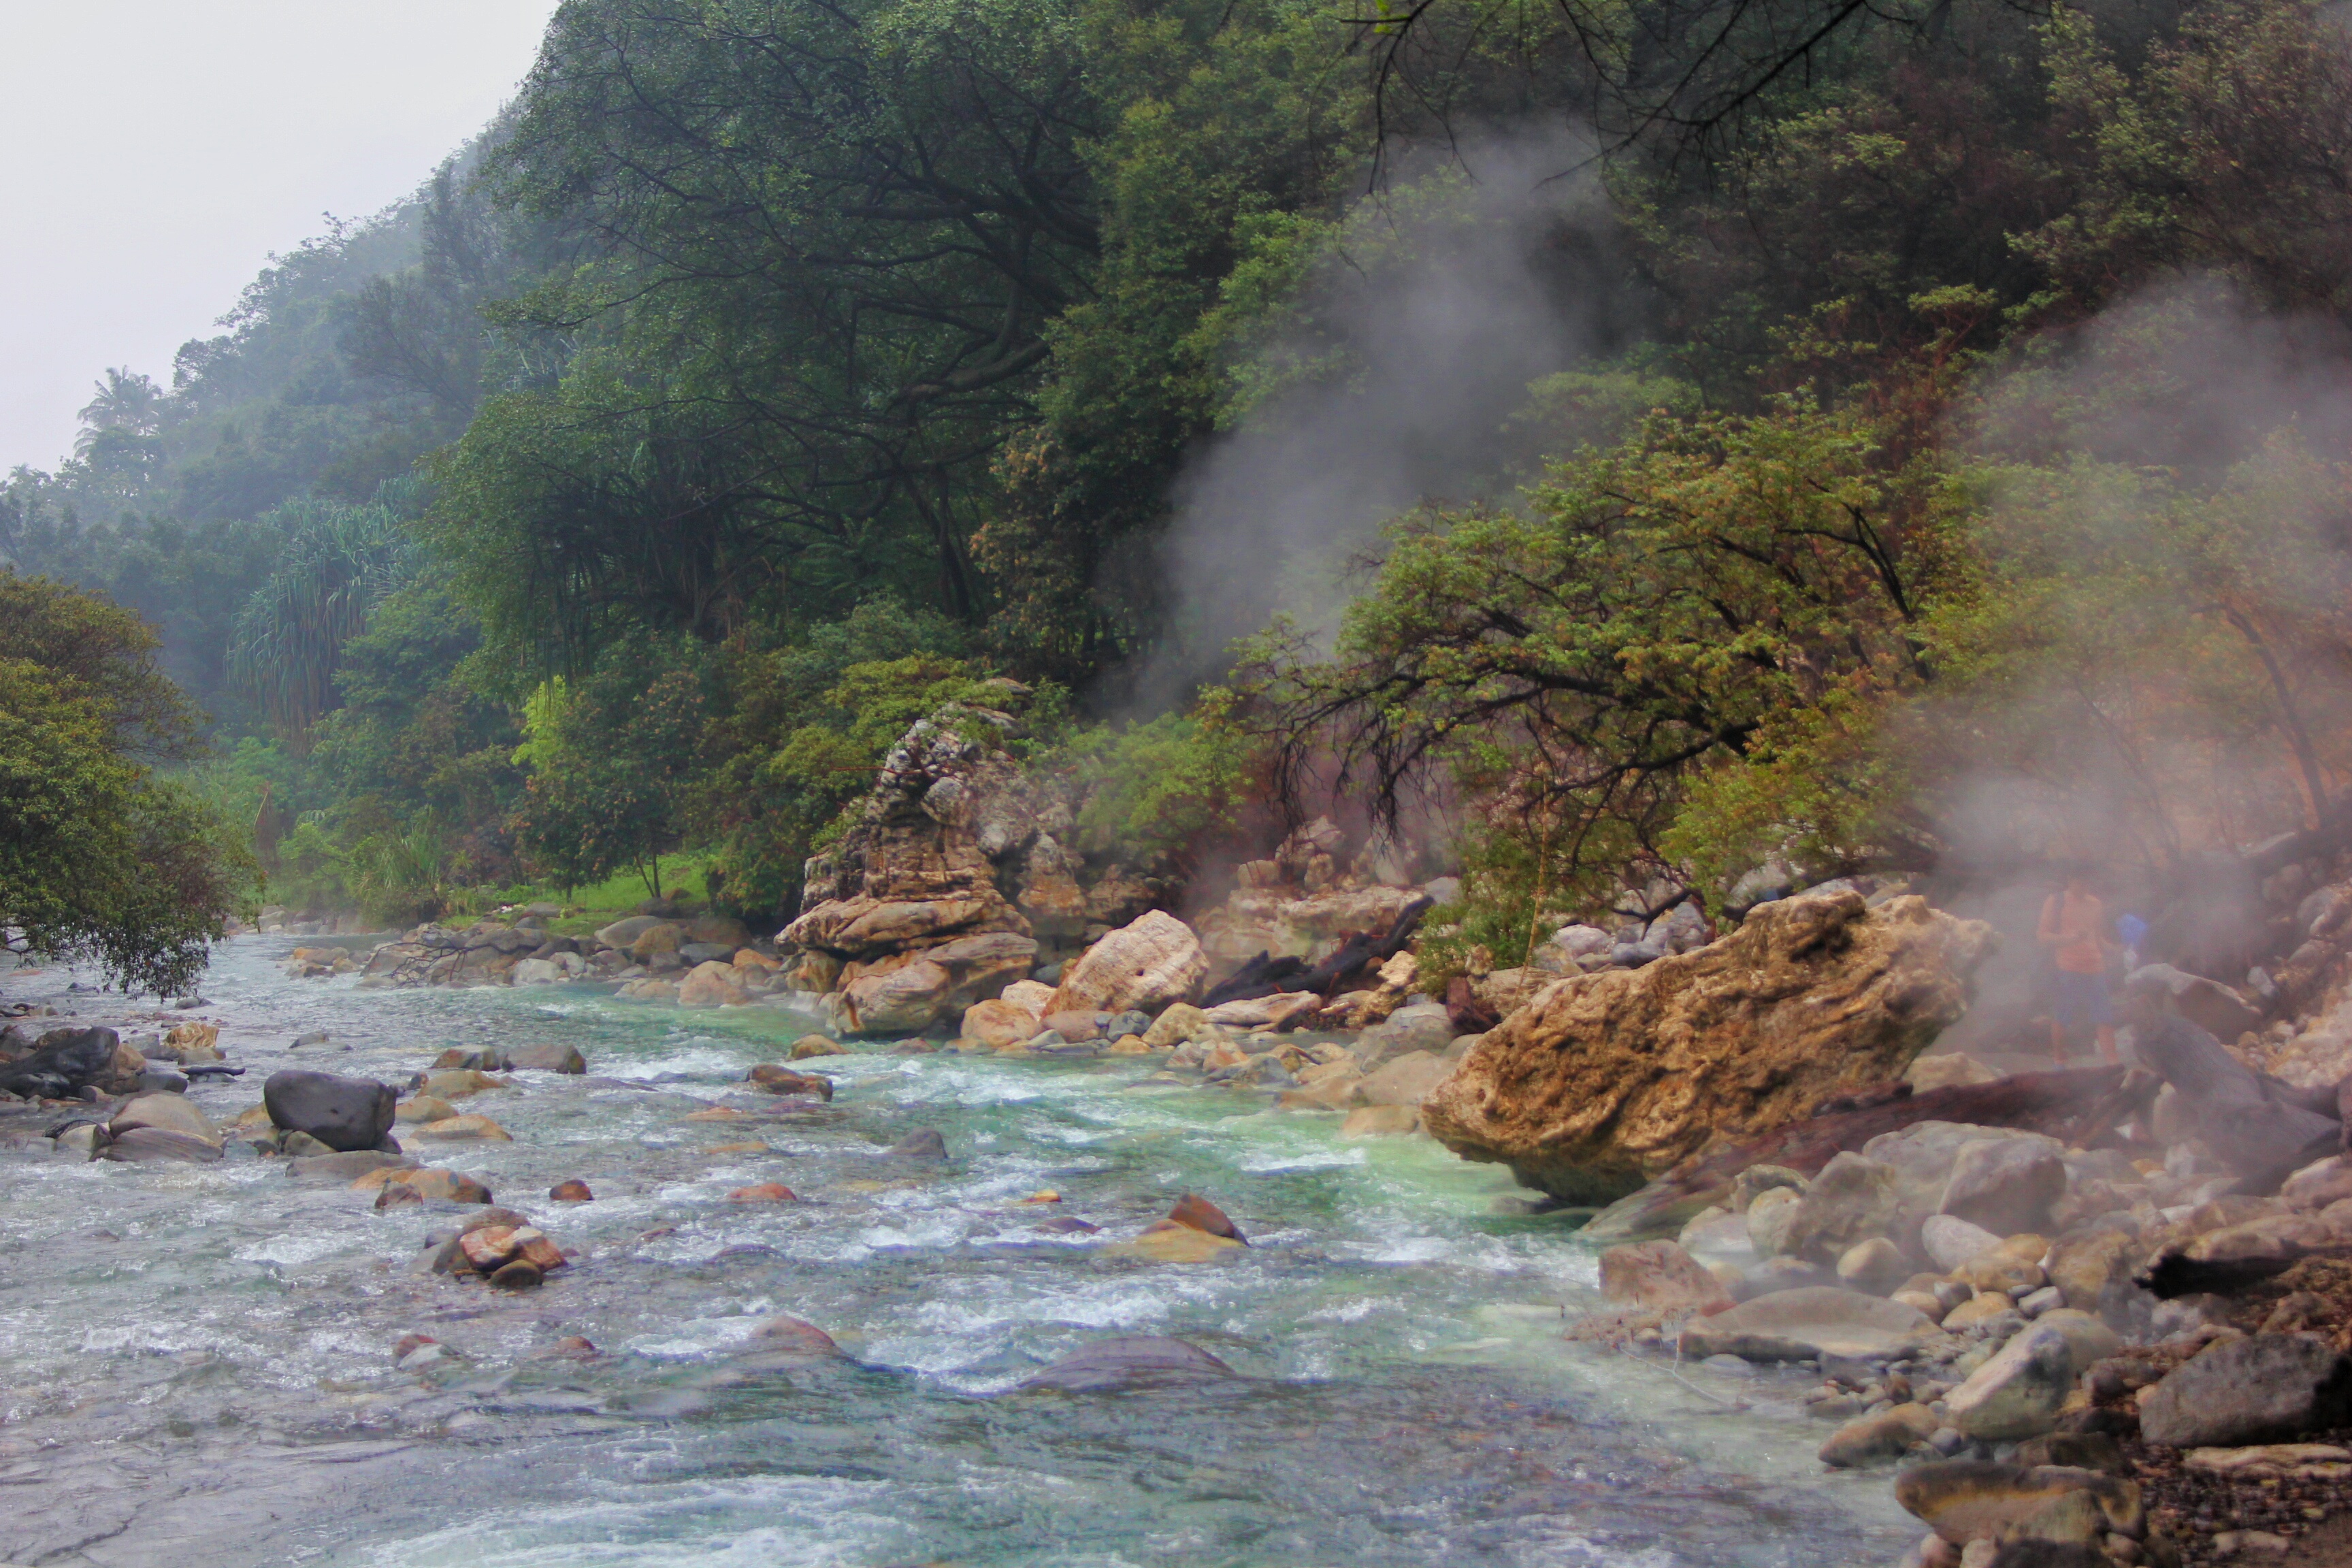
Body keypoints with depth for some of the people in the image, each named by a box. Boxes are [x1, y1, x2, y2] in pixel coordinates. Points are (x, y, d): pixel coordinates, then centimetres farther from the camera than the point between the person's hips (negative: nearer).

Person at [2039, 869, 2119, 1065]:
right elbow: (2044, 936, -3)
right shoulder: (2056, 902, 2)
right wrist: (2070, 938, -19)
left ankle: (2112, 1064, -4)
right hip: (2067, 968, -4)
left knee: (2105, 1019, -3)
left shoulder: (2096, 905, 18)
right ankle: (2060, 1062, 13)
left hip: (2095, 968, 4)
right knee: (2061, 1019, 0)